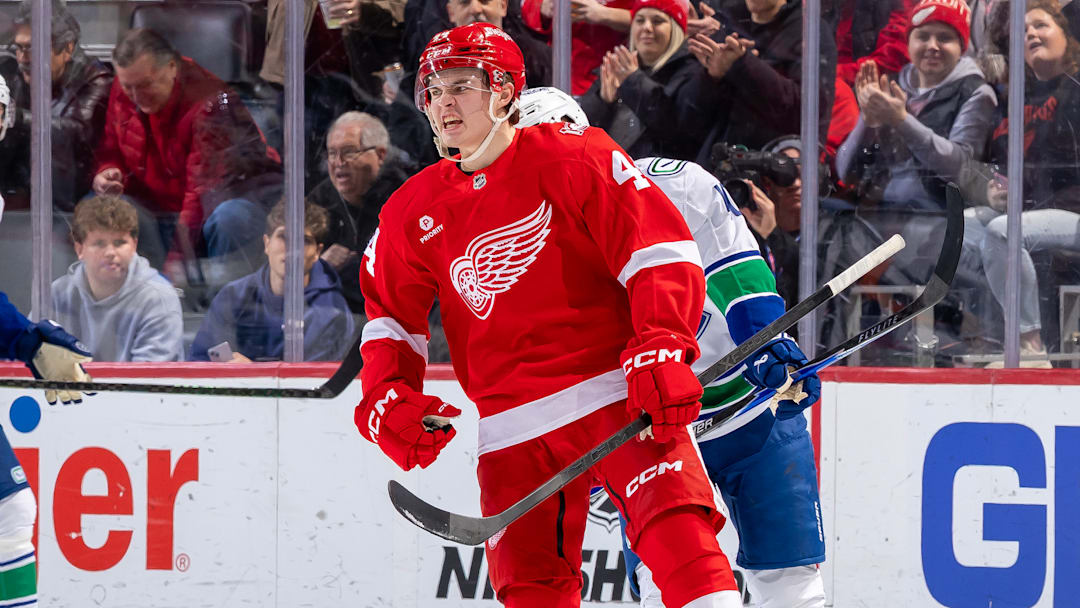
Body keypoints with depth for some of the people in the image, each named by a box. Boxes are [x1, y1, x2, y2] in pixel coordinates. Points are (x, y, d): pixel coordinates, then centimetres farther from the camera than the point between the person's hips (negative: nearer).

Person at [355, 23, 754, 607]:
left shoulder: (570, 157, -4)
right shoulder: (412, 212, 11)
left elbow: (660, 251, -8)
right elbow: (391, 319, 19)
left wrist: (663, 347, -20)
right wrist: (387, 400, 1)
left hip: (617, 393, -4)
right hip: (513, 428, 4)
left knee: (677, 529, -23)